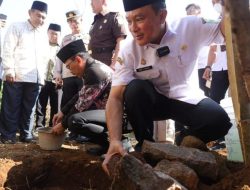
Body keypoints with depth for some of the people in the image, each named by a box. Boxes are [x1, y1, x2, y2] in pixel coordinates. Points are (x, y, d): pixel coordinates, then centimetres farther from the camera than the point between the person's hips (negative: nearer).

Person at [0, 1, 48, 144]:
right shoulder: (17, 27, 6)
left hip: (35, 78, 4)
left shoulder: (44, 34, 19)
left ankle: (26, 134, 12)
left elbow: (45, 57, 21)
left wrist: (42, 75, 12)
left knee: (29, 108, 6)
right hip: (16, 76, -4)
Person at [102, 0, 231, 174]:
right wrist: (115, 141, -40)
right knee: (135, 88, -33)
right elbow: (116, 97, -27)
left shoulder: (190, 27, -19)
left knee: (219, 121, -27)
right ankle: (144, 145, -10)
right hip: (152, 101, 0)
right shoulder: (129, 51, -21)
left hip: (186, 99, 1)